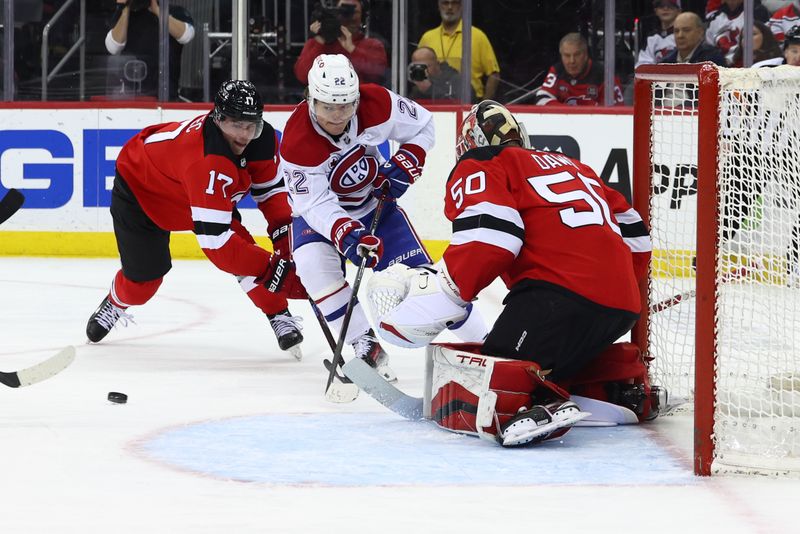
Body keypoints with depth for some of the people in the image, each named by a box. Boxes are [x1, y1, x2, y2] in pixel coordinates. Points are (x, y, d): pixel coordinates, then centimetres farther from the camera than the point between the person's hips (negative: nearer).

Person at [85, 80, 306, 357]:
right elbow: (215, 239, -49)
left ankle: (280, 317, -3)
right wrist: (273, 270, -48)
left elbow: (270, 189, -3)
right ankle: (115, 304, 38)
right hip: (139, 188, -6)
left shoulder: (263, 139, -24)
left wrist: (284, 234, -18)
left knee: (243, 248, -15)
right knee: (143, 278, 3)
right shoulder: (208, 160, -47)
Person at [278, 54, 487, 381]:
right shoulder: (296, 143, -32)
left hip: (375, 201, 2)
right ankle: (365, 346, -22)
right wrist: (346, 235, -51)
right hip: (318, 211, -2)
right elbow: (317, 205, -34)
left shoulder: (376, 104, -24)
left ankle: (482, 342, 6)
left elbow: (421, 126, -5)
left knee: (419, 274, -6)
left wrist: (404, 166, -19)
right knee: (313, 265, -30)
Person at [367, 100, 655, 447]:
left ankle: (540, 407, -44)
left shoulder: (480, 169, 12)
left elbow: (487, 240, -8)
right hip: (622, 306, 8)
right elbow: (634, 239, 32)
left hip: (563, 293, -8)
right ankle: (627, 377, 14)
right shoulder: (572, 167, 34)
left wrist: (431, 297, -5)